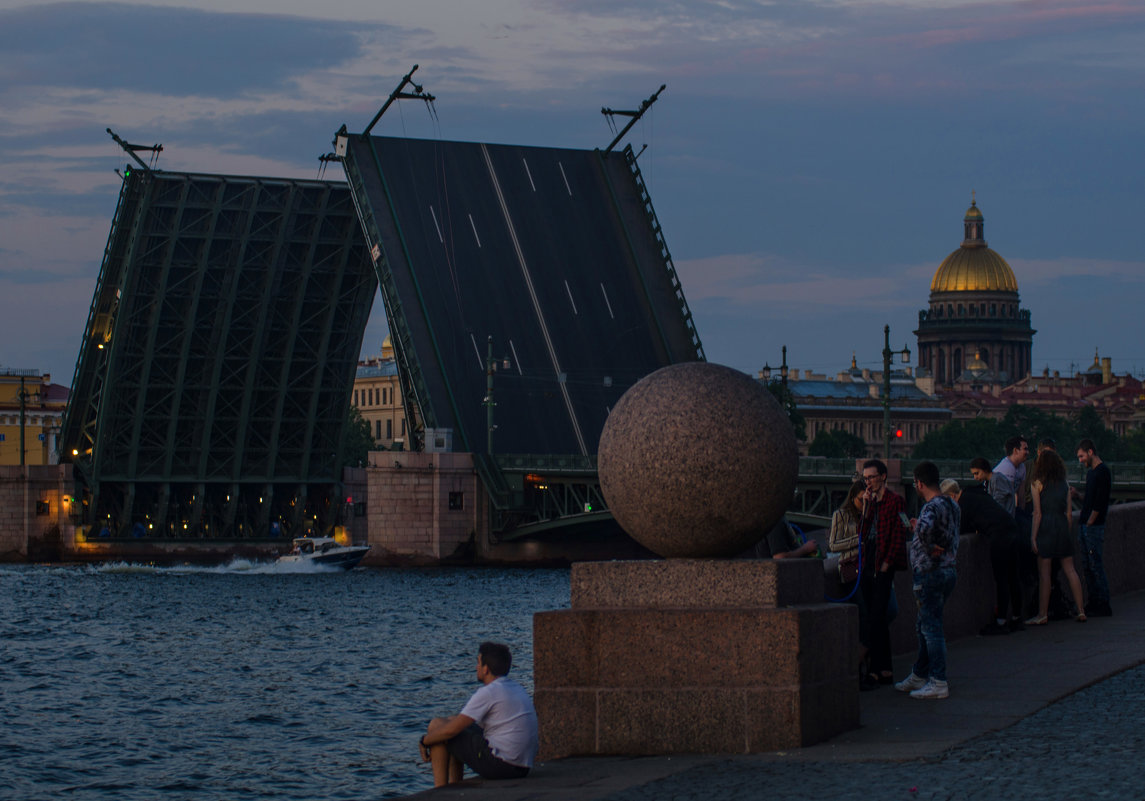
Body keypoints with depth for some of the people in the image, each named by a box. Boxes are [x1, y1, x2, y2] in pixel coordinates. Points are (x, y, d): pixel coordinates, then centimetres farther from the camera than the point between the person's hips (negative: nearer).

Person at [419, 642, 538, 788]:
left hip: (498, 764, -9)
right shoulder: (518, 689, 12)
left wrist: (424, 741, 4)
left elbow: (451, 730, -14)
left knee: (436, 725, 4)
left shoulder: (488, 693, -14)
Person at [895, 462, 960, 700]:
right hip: (949, 570, 9)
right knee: (924, 626, 18)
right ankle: (919, 676, 26)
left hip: (931, 573, -9)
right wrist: (920, 528, 26)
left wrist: (929, 548, -24)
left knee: (931, 627, -4)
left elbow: (925, 528, -40)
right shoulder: (952, 505, 10)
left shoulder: (932, 507, -19)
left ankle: (938, 683, -2)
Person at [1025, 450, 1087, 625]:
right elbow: (1069, 513, 10)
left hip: (1045, 527, -5)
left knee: (1044, 571, -3)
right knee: (1069, 569, 9)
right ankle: (1081, 610, 9)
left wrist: (1033, 537, -5)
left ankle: (1042, 614, -2)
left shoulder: (1037, 484, -3)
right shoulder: (1064, 484, 10)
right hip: (1062, 526, 5)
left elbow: (1037, 513, -7)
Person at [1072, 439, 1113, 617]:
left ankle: (1103, 604, -4)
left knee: (1096, 565, -8)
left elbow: (1099, 503, -16)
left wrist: (1089, 523, -16)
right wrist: (1078, 495, 8)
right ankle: (1094, 602, 14)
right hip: (1085, 525, 9)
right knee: (1088, 567, 10)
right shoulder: (1090, 472, 18)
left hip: (1094, 527, -9)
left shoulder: (1103, 472, -11)